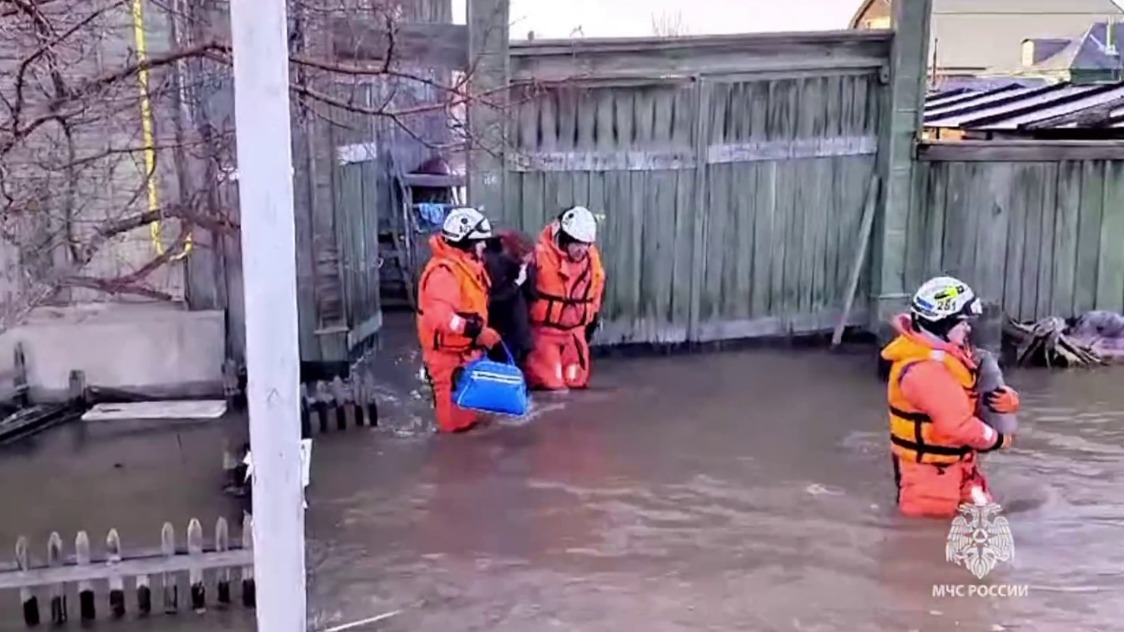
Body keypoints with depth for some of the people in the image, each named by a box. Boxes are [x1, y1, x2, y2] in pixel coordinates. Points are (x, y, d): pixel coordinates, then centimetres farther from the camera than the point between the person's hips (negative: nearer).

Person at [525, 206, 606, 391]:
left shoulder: (592, 257, 0)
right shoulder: (542, 254, -19)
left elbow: (596, 289, 16)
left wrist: (593, 321, 20)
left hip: (575, 331, 5)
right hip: (544, 329, -5)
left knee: (576, 381, 5)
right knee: (549, 382, -10)